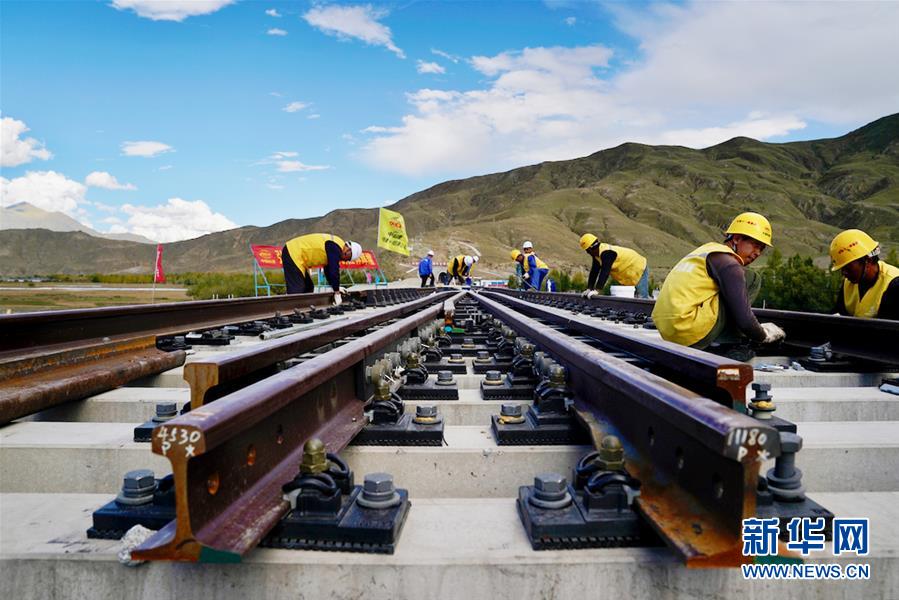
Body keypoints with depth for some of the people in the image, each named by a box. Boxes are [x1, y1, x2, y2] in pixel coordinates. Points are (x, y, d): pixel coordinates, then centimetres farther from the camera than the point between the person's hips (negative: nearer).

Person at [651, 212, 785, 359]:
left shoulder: (709, 248, 23)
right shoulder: (728, 263, -6)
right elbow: (744, 320, -11)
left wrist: (757, 328, 30)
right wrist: (763, 335, 10)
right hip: (691, 333, -9)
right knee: (752, 279, 1)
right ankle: (730, 344, 1)